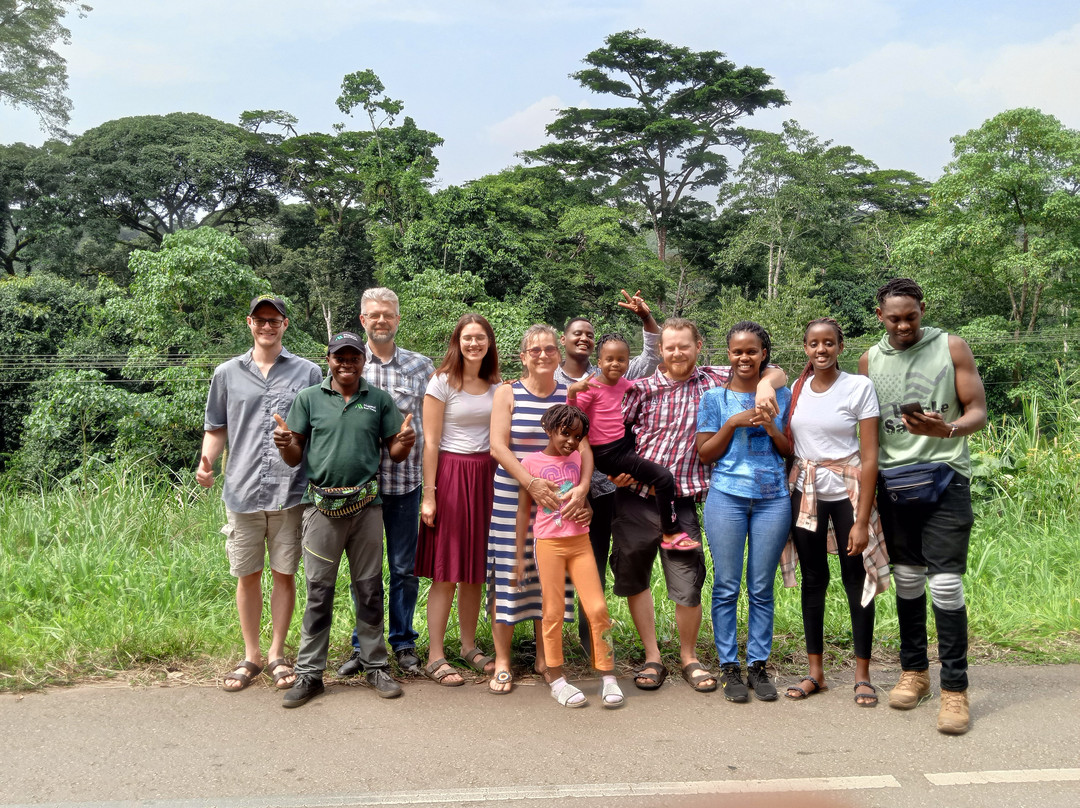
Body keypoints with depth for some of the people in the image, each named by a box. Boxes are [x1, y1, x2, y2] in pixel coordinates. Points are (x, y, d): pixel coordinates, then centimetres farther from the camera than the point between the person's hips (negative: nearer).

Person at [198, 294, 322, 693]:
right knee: (247, 575, 9)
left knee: (284, 574, 6)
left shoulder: (308, 372, 5)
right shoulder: (227, 373, 9)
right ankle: (250, 656, 23)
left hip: (290, 491, -1)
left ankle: (277, 654, 21)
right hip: (243, 491, 1)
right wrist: (206, 462, -6)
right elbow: (216, 428, 14)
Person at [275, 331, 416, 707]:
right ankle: (309, 673, 14)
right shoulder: (308, 399, 6)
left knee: (369, 590, 9)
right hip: (322, 505, -1)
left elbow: (395, 453, 10)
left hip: (366, 505, 1)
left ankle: (376, 666, 20)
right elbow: (294, 457, 6)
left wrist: (406, 441, -12)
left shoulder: (379, 400, 8)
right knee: (318, 592, 5)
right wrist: (285, 443, -17)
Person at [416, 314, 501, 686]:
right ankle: (435, 657, 6)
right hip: (451, 473, -5)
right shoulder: (442, 383, -4)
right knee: (446, 573, -2)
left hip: (486, 476, 5)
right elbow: (431, 442, -8)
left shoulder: (496, 385, 11)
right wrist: (428, 494, -12)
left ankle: (469, 646, 24)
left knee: (475, 570, 11)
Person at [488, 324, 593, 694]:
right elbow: (498, 446, -8)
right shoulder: (508, 393, 1)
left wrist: (582, 487, -17)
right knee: (508, 573, 0)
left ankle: (544, 657, 21)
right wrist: (532, 484, -20)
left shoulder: (569, 396, 7)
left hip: (559, 498, 2)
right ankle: (502, 662, 12)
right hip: (512, 497, -2)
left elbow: (583, 447, 0)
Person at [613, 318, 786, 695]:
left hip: (681, 504, -1)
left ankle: (688, 657, 24)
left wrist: (765, 384, -14)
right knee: (633, 579, 10)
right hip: (634, 499, 2)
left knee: (688, 586, -2)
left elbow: (776, 373, 8)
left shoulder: (715, 380, 6)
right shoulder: (641, 389, 5)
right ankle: (652, 657, 27)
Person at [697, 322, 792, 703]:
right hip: (727, 497, -1)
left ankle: (758, 665, 15)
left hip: (772, 498, 1)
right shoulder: (715, 398, 5)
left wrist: (771, 428, -8)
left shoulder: (781, 396, 9)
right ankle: (729, 667, 11)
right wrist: (733, 424, -10)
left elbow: (792, 451, 10)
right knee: (727, 587, 1)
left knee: (762, 589, 5)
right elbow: (705, 454, 3)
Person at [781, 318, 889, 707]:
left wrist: (862, 519, -14)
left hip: (848, 491, -3)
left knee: (856, 580, 0)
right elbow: (786, 446, 8)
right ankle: (815, 672, 18)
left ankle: (862, 675, 13)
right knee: (813, 580, 9)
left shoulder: (859, 387, -7)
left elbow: (870, 457, -10)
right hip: (805, 492, 3)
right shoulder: (795, 389, 4)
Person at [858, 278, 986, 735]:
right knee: (907, 579, 11)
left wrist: (947, 430, -24)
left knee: (946, 584, -8)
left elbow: (978, 412, -2)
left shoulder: (951, 348, 0)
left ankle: (954, 688, 1)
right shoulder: (870, 360, 9)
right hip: (893, 478, 3)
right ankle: (914, 672, 25)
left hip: (944, 475, -3)